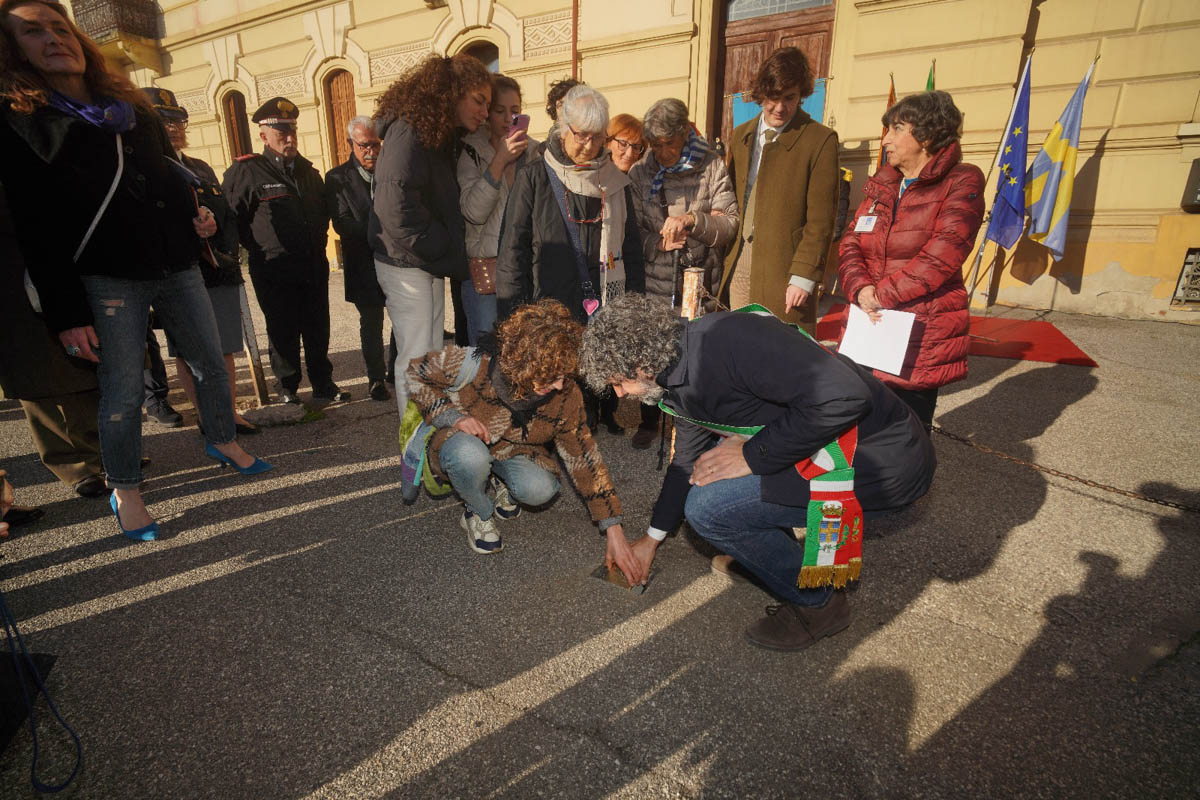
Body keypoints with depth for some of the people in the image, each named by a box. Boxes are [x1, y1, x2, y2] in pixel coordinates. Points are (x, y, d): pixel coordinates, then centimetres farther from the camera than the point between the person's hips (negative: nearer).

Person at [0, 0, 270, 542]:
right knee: (122, 392, -2)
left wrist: (198, 218, 2)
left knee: (211, 363, 10)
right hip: (107, 279, -5)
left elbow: (174, 179, 26)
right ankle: (124, 493, 15)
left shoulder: (134, 111, 15)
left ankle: (223, 442, 31)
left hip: (177, 267, 5)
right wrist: (66, 315, -12)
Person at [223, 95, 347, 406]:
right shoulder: (244, 171, -4)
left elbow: (323, 212, 27)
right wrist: (260, 250, -3)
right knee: (283, 333, 4)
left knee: (318, 331, 10)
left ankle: (323, 384, 23)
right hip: (274, 272, -5)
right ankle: (287, 389, 18)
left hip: (314, 267, 5)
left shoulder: (307, 170, 15)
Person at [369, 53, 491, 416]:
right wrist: (441, 248, -14)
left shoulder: (444, 135, 17)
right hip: (406, 263, -9)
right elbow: (397, 206, -23)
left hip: (430, 263, 9)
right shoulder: (410, 130, -15)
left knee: (432, 356, 12)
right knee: (416, 357, -6)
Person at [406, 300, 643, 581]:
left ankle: (503, 486, 7)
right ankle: (478, 512, -4)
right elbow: (416, 373, -12)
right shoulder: (475, 364, -31)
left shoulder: (565, 396, -22)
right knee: (470, 455, -40)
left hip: (515, 452, 2)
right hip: (460, 442, -1)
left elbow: (584, 460, -15)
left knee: (540, 489, -32)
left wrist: (615, 534, -16)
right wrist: (452, 416, -28)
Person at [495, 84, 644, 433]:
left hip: (607, 303, 3)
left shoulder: (614, 180, 11)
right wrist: (513, 311, -6)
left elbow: (631, 244, 16)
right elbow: (513, 246, -2)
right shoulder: (535, 178, 0)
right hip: (552, 303, -3)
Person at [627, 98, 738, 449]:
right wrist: (659, 242, -16)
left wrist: (692, 219, -22)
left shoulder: (712, 167, -2)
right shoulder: (640, 173, 2)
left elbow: (730, 225, -7)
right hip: (655, 283, 1)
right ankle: (649, 421, 33)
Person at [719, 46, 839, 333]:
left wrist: (804, 277, -14)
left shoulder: (820, 140, -3)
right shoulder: (741, 136, 15)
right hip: (738, 265, 5)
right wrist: (725, 263, 9)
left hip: (781, 268, -5)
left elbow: (820, 220, -8)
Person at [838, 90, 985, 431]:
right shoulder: (879, 184, 15)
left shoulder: (961, 183, -3)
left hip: (921, 338, -5)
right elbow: (850, 245, 7)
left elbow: (942, 255, -15)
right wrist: (861, 290, -12)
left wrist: (881, 294, -15)